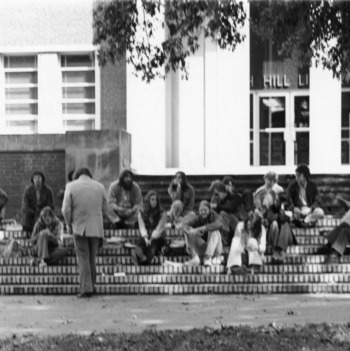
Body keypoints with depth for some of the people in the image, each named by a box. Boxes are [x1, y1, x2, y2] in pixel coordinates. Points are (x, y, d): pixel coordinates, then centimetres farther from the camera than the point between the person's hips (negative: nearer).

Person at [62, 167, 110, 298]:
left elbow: (66, 209, -7)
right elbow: (105, 210, 7)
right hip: (96, 228, 2)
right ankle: (91, 286, 17)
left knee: (83, 259, 0)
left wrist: (69, 224, 7)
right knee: (92, 259, 14)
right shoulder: (99, 186, 7)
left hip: (79, 227, -2)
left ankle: (86, 289, -6)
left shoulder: (71, 186, -1)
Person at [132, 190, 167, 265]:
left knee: (154, 244, -39)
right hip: (146, 238, 3)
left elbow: (159, 228, -6)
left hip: (158, 238, -2)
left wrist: (152, 239, -20)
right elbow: (142, 227, 1)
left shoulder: (162, 213, 4)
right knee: (140, 242, -35)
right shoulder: (141, 214, 12)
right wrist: (145, 238, -19)